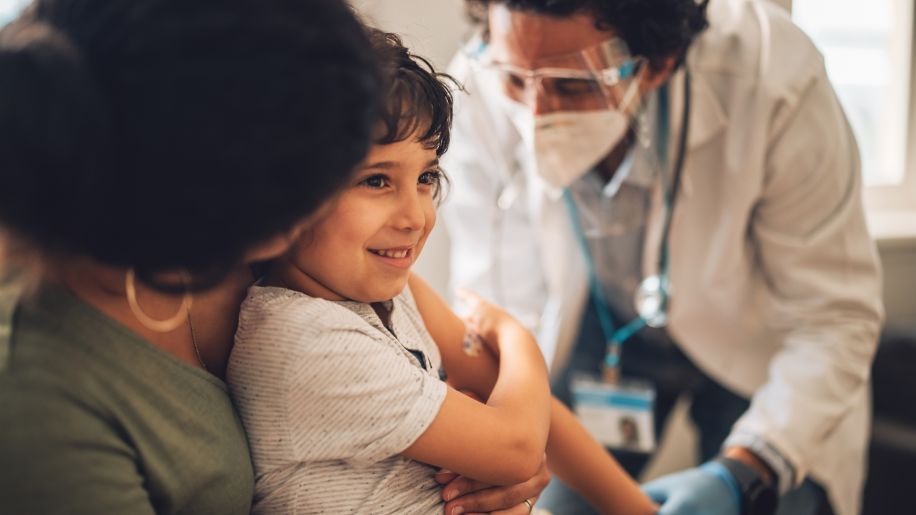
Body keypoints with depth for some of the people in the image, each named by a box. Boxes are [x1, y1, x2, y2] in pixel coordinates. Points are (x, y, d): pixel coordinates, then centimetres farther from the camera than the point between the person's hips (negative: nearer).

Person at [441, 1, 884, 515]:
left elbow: (834, 317, -28)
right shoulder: (481, 88, -27)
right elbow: (501, 304, -20)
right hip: (600, 330, 2)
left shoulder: (774, 79, -35)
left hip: (757, 336, -1)